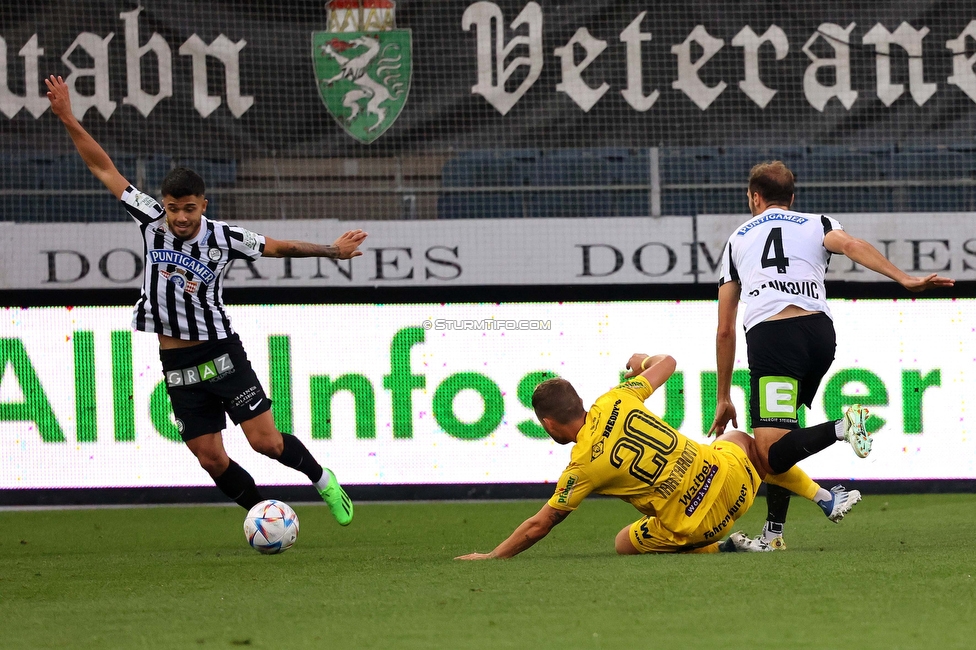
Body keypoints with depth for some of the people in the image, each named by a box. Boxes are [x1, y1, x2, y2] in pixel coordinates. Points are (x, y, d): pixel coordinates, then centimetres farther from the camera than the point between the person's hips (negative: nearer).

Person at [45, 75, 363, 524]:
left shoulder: (223, 238, -10)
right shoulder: (151, 221, -3)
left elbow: (278, 247, 0)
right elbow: (104, 169, -1)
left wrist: (332, 251, -4)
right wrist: (68, 120, -5)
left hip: (220, 354, -3)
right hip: (176, 364, 3)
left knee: (266, 441, -7)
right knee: (210, 458, 1)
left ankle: (322, 480, 20)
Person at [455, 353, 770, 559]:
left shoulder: (582, 466, -12)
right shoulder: (613, 402, -1)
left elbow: (539, 526, -4)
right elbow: (666, 363, 14)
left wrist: (492, 556, 6)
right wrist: (642, 362, 37)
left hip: (694, 524, -6)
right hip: (731, 478, 6)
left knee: (624, 543, 21)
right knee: (738, 439, 37)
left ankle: (721, 548, 3)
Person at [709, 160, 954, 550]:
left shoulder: (737, 241, 27)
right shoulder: (815, 225, 25)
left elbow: (725, 332, 26)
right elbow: (850, 245, -1)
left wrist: (723, 398, 32)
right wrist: (904, 279, -11)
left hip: (770, 335, -3)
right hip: (820, 332, 3)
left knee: (770, 455, -14)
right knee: (779, 439, 22)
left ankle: (842, 428, -36)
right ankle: (773, 534, 17)